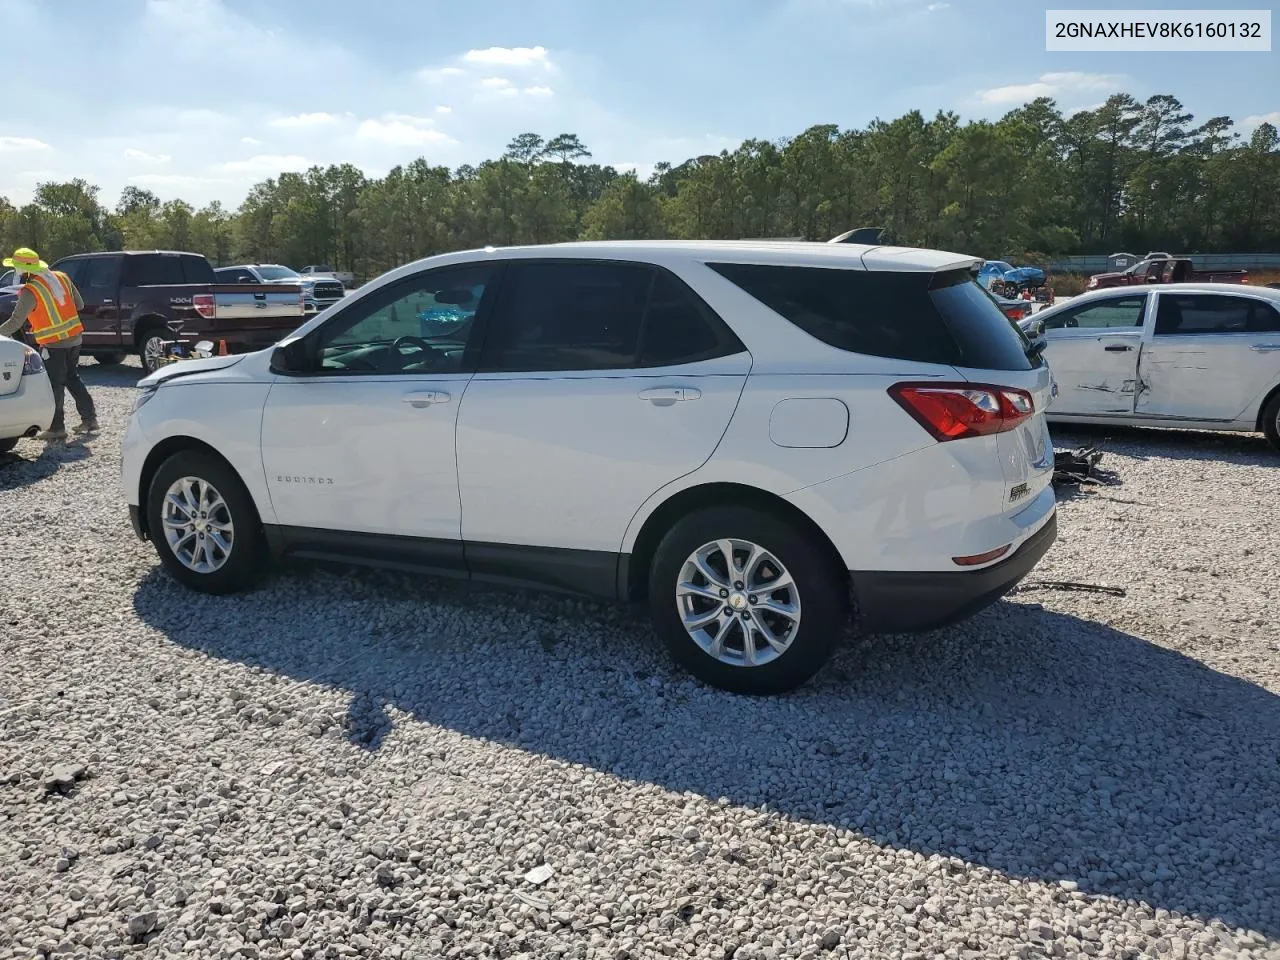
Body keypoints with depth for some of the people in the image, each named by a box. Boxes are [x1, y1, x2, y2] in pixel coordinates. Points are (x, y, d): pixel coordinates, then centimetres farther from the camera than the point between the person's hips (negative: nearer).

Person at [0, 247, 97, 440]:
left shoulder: (30, 291, -16)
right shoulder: (61, 277, 4)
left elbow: (16, 322, -14)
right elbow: (79, 305, 11)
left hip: (53, 344, -7)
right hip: (74, 339, 7)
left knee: (55, 386, 2)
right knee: (73, 379, 18)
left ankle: (57, 428, 6)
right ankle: (90, 419, 18)